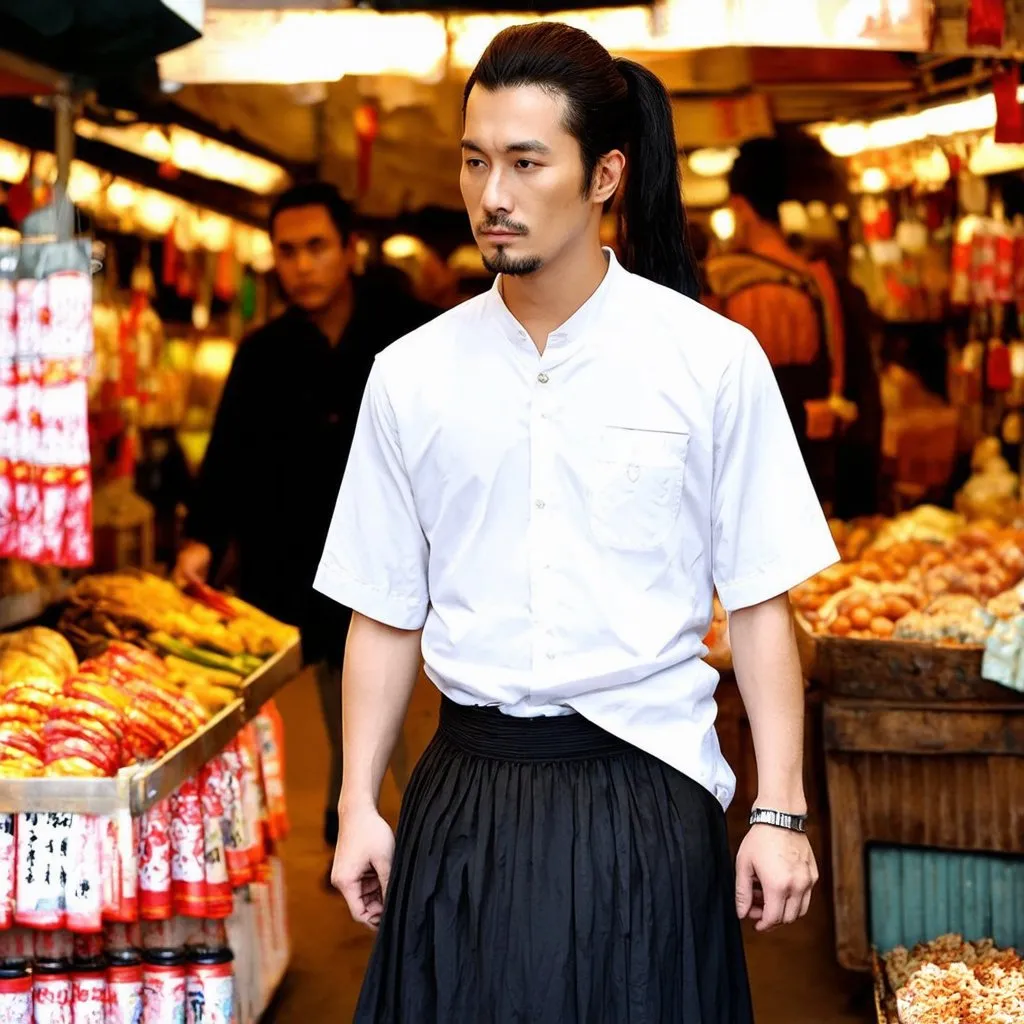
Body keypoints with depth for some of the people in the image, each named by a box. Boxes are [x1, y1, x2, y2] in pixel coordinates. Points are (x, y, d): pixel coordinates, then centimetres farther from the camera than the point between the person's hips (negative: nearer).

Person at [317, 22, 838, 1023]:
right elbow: (385, 613, 7)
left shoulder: (714, 362, -4)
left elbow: (759, 604, -3)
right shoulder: (412, 375, 2)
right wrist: (358, 810, 5)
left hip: (647, 789, -2)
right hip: (469, 796, 2)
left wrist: (780, 814, -5)